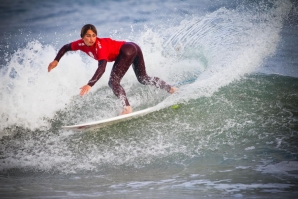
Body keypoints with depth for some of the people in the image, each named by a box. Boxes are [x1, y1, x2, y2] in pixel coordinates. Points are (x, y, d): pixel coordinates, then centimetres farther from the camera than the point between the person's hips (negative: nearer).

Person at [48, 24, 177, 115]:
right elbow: (65, 47, 13)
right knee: (143, 79, 23)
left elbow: (102, 68, -40)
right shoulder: (82, 44, -4)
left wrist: (89, 85, -48)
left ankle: (127, 108, -26)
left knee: (113, 82, -16)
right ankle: (170, 89, 26)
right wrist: (56, 60, 2)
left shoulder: (100, 46, -27)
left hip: (126, 51, -10)